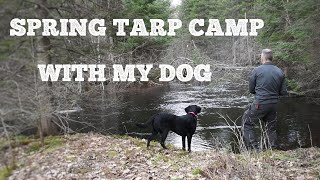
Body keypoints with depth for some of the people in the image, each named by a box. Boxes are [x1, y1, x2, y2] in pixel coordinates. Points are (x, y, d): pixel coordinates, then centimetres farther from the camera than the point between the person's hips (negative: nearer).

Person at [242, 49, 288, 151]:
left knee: (247, 124, 10)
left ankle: (254, 148, 3)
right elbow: (284, 92, 3)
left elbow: (251, 90, 0)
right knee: (271, 128, 20)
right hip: (274, 104, 5)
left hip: (260, 104, -4)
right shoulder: (280, 72, 2)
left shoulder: (256, 71, -8)